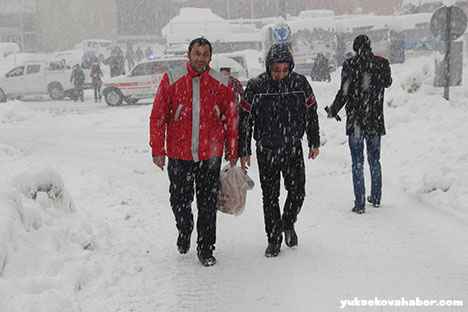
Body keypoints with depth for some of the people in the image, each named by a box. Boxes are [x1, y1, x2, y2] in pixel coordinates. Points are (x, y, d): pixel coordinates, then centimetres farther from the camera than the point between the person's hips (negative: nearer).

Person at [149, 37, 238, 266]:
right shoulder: (171, 80, -3)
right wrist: (157, 150, -6)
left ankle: (205, 249, 16)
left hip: (210, 154, 0)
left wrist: (232, 153, 8)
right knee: (180, 200, 11)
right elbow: (158, 117, -1)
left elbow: (231, 120, 8)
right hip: (178, 154, 0)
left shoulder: (221, 84, 2)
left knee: (207, 204, 3)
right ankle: (184, 231, 41)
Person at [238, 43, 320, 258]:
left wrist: (314, 143, 10)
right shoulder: (255, 87, -14)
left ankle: (288, 224, 30)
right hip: (266, 152, -1)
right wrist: (244, 152, -4)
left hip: (294, 149, 1)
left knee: (298, 192, 0)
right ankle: (274, 239, 20)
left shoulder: (300, 84, -8)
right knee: (270, 197, 6)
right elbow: (244, 119, -6)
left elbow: (311, 114, 5)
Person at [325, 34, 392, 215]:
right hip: (375, 120, 3)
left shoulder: (350, 65, -10)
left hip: (355, 121, -3)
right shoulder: (382, 63, 0)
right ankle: (376, 198, 27)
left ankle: (360, 203, 0)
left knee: (357, 162, 1)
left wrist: (333, 111, 5)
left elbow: (344, 92, -10)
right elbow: (387, 83, 20)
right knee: (374, 160, 17)